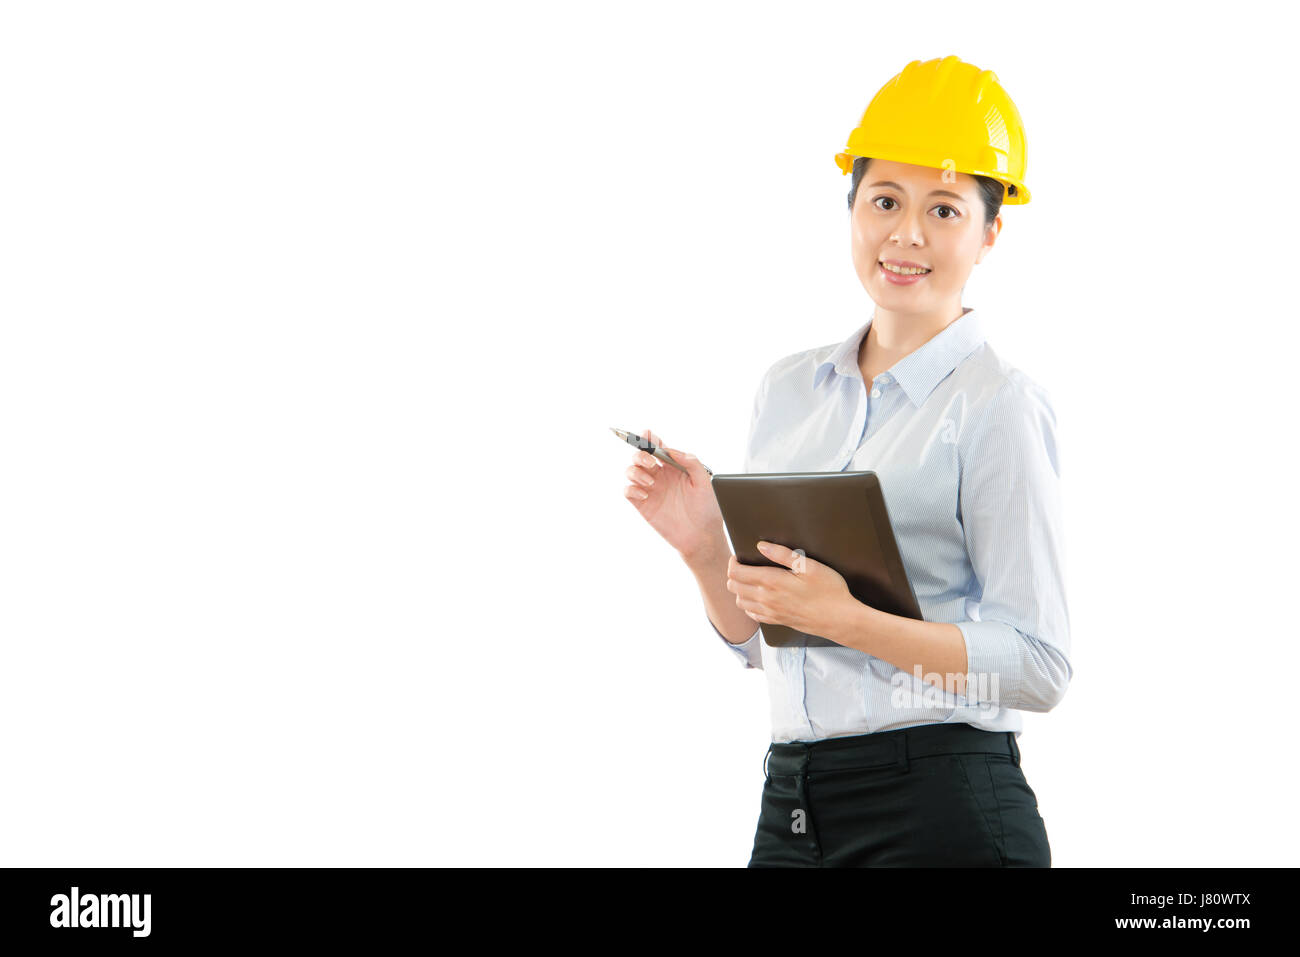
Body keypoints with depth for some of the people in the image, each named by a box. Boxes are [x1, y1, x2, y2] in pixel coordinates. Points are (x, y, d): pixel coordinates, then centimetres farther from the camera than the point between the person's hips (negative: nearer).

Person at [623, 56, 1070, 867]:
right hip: (791, 802, 5)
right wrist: (703, 548, -2)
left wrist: (847, 619, -20)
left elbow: (1040, 667, -13)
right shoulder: (790, 389, 11)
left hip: (943, 811, -5)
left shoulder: (997, 406, -7)